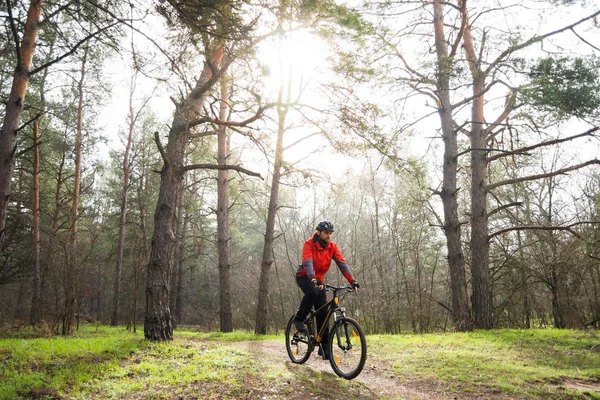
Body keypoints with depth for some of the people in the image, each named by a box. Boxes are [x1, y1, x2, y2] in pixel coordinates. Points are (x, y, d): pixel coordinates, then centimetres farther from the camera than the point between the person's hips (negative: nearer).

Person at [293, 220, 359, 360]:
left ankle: (324, 347, 1)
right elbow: (307, 263, -35)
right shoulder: (309, 244, -21)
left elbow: (342, 263, -17)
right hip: (304, 276, -4)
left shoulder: (332, 246, -9)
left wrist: (353, 281, -30)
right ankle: (299, 319, -13)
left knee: (322, 313, -5)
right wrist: (313, 280, -53)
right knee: (312, 293, -37)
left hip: (319, 280, 4)